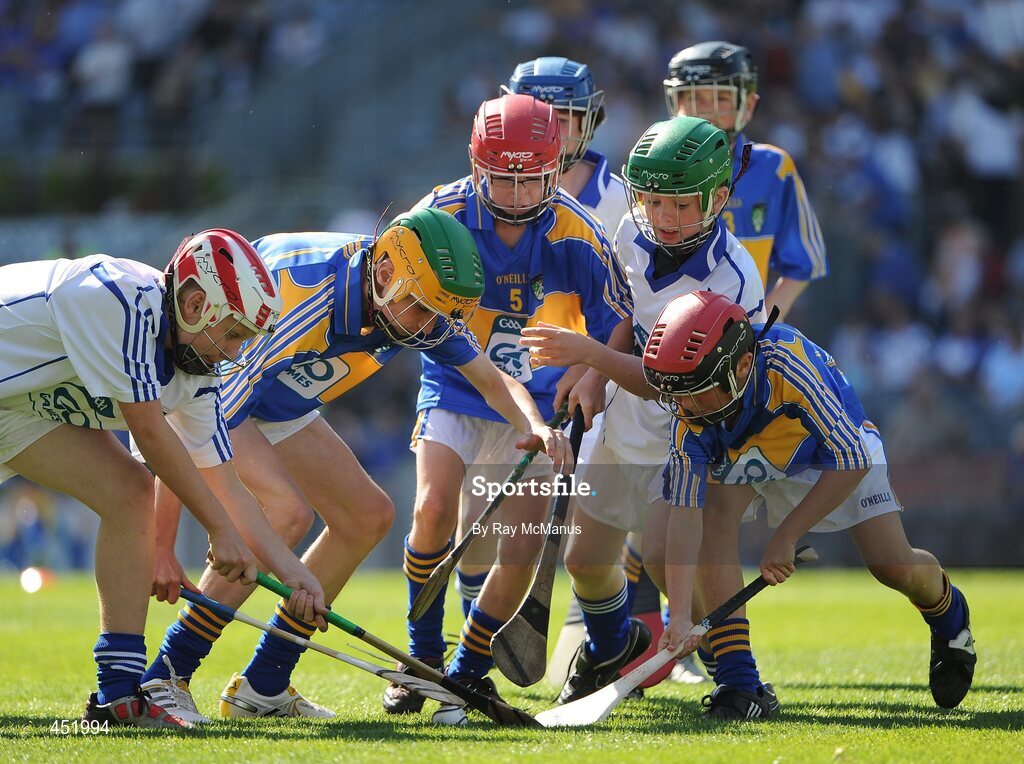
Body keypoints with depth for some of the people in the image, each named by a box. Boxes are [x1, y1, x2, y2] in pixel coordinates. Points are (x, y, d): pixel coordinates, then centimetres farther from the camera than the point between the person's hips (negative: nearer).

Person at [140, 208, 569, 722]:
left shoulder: (418, 304, -16)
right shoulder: (299, 298, -39)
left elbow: (492, 380, -1)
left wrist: (532, 426, -25)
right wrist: (162, 545, -38)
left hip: (277, 405, 9)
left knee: (367, 516, 3)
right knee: (286, 511, -28)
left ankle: (261, 687, 9)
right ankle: (163, 678, -23)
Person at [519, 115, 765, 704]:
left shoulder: (733, 281, -31)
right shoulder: (634, 236, -11)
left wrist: (590, 353, -40)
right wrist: (593, 375, -6)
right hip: (623, 433, 7)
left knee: (675, 571, -16)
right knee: (586, 561, 16)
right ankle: (611, 645, 48)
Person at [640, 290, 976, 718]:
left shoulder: (787, 365, -42)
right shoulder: (690, 414, -30)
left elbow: (852, 460, -35)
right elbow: (684, 514, -33)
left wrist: (787, 535, -34)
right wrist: (680, 615, -42)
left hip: (838, 447, -2)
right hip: (747, 456, 2)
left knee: (893, 567, -13)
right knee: (714, 514, -27)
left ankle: (948, 615, 26)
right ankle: (738, 683, -23)